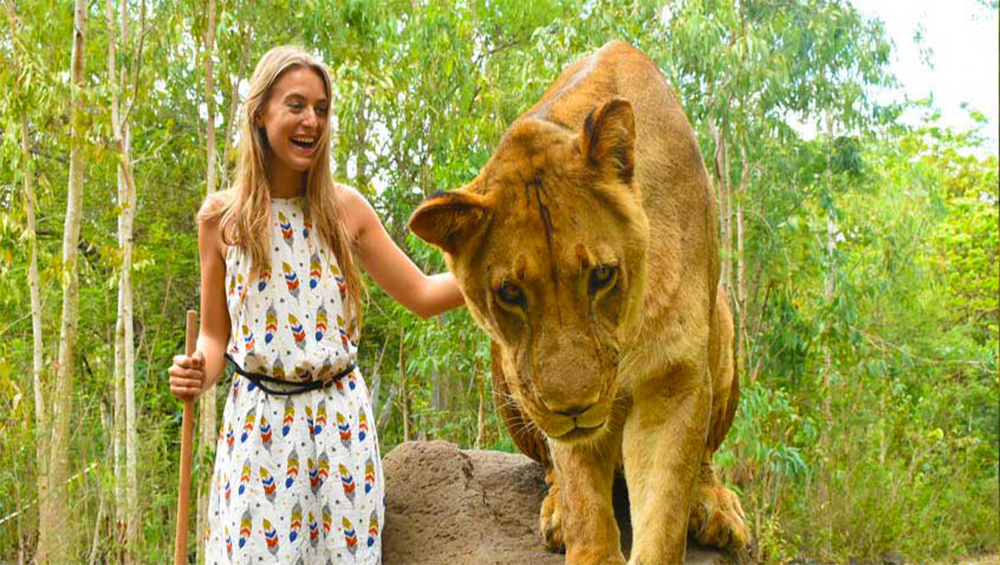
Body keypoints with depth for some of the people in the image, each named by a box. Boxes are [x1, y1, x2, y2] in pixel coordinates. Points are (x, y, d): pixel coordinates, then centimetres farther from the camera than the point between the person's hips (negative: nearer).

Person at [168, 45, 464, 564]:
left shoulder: (345, 209, 2)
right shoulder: (221, 218, 0)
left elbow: (422, 296, 6)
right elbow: (215, 334, 9)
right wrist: (198, 374, -12)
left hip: (340, 419, 1)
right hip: (257, 423, -1)